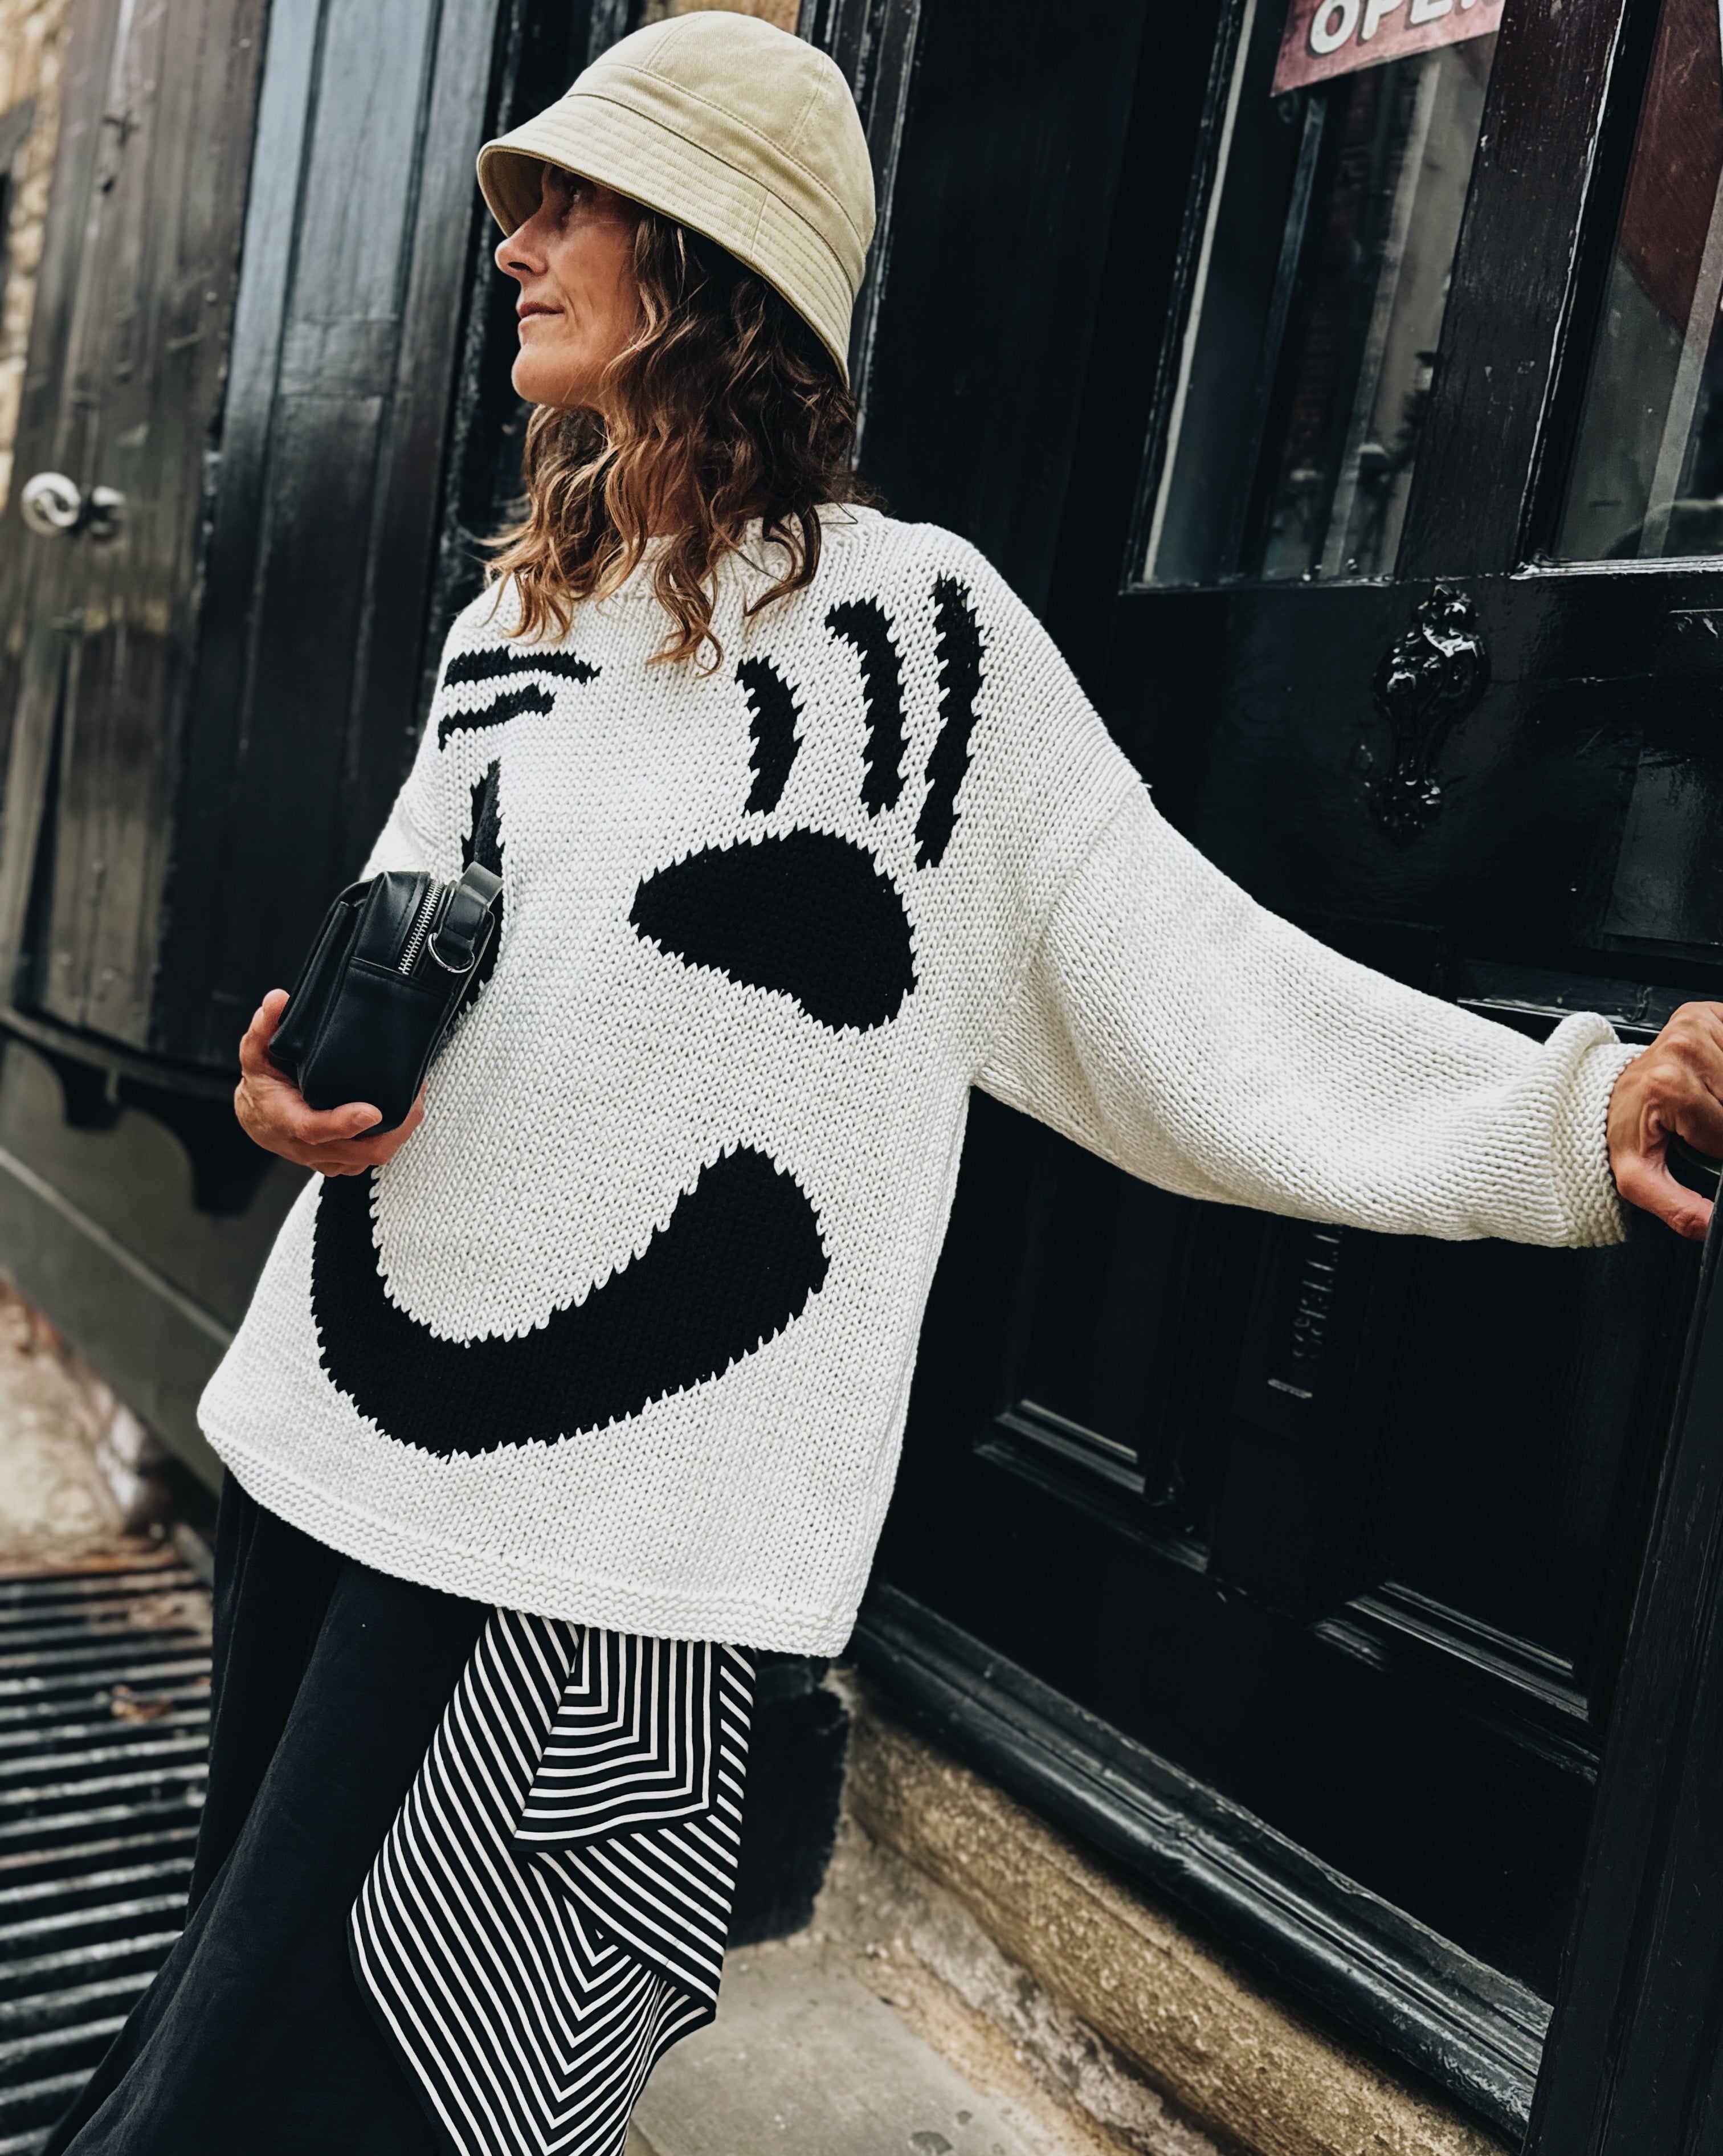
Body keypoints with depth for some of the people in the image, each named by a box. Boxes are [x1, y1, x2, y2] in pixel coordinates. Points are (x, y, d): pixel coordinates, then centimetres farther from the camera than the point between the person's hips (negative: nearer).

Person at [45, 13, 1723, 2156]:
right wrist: (295, 1076, 0)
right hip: (324, 1436, 7)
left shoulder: (906, 620, -8)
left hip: (592, 1521, -7)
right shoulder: (504, 625, 12)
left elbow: (1168, 971, -9)